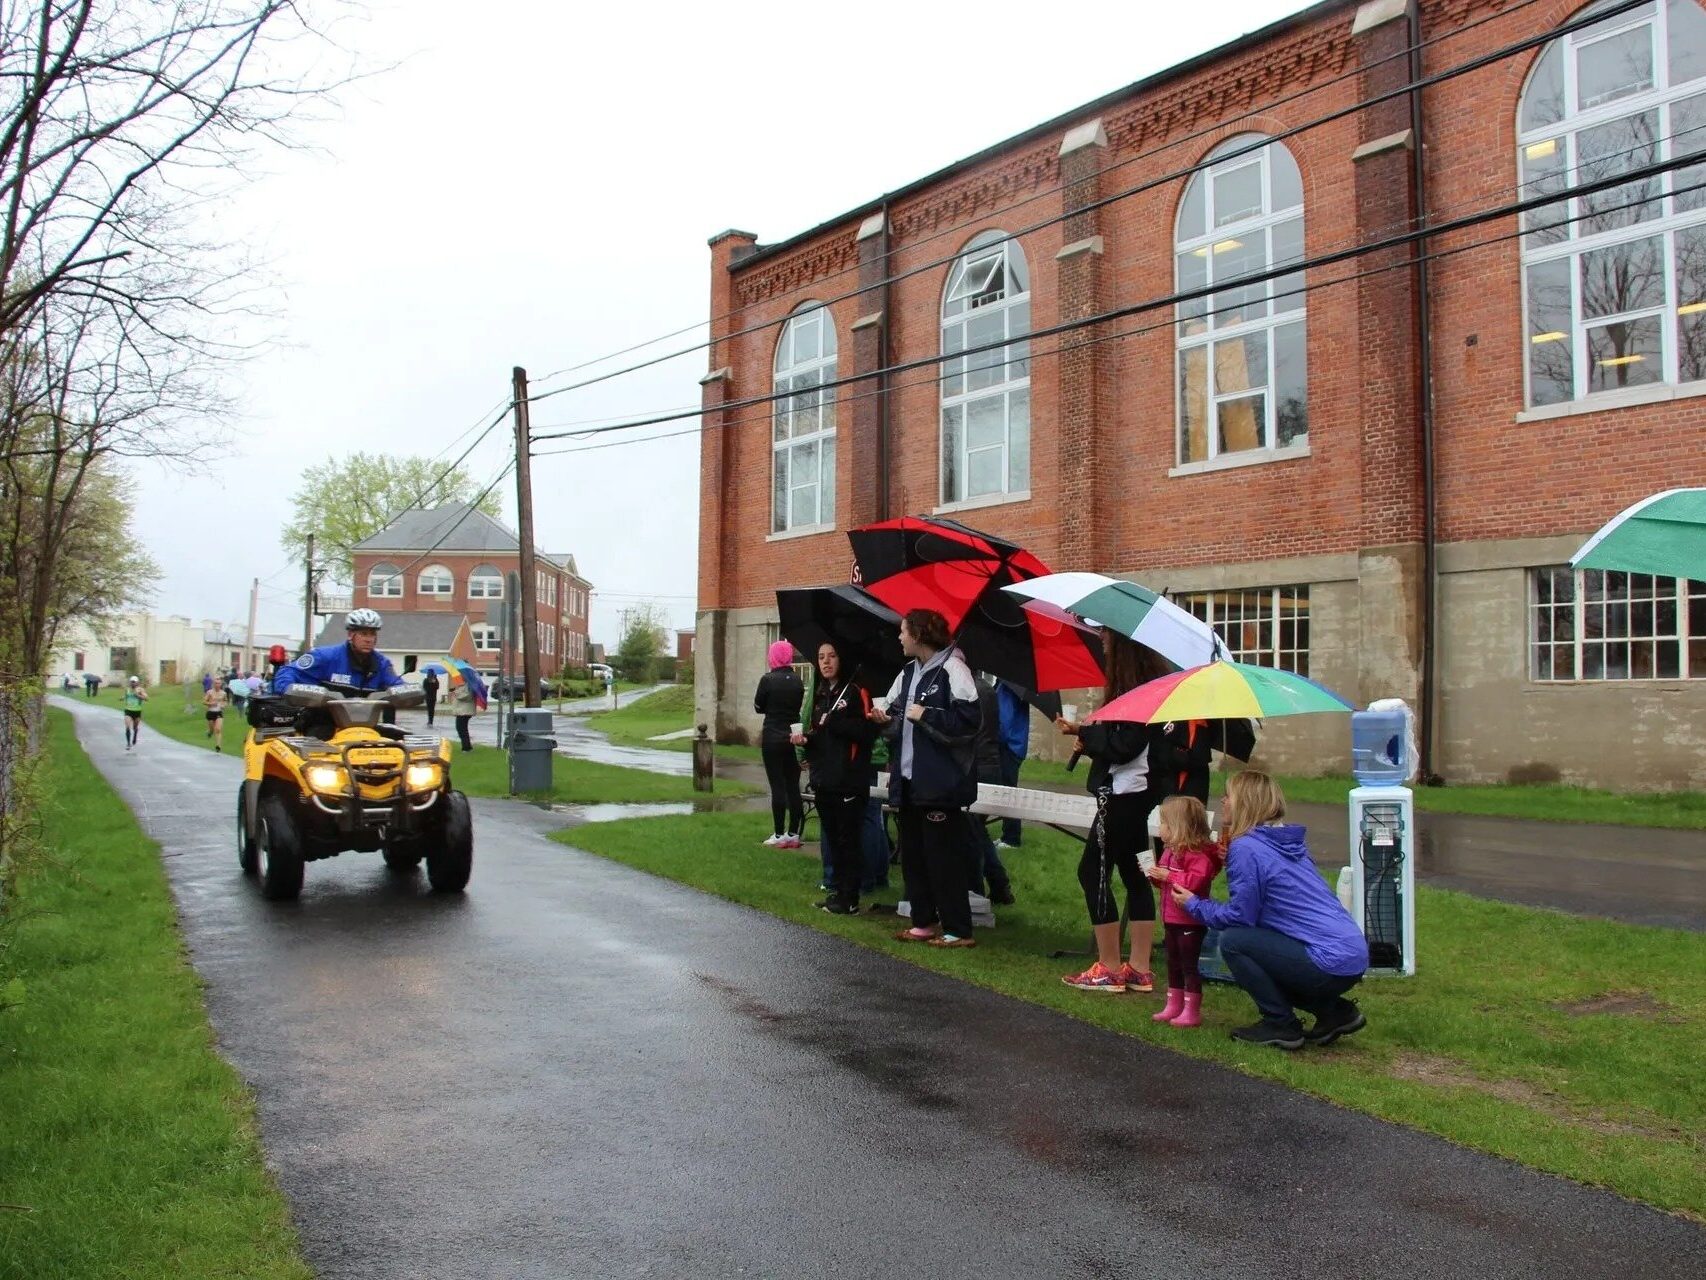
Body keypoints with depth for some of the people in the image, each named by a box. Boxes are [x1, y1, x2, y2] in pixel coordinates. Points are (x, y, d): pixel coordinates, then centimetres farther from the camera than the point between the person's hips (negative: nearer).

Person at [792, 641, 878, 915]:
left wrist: (834, 721, -17)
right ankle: (836, 892, 22)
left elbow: (867, 730, -18)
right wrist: (805, 738, 3)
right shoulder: (821, 695, 16)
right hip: (823, 779, 8)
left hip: (849, 780, -8)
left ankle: (849, 900, 4)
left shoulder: (855, 692, -8)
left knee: (848, 839, -2)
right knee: (832, 838, 13)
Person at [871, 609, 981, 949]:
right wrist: (888, 716, 2)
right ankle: (925, 921, 25)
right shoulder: (908, 672, 13)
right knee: (912, 853, 14)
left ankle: (958, 930, 6)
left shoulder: (951, 669, -13)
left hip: (940, 780, -9)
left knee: (943, 855, -3)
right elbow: (897, 710, 23)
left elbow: (969, 719, -21)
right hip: (910, 778, 9)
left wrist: (926, 715, -17)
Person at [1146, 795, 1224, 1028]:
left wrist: (1168, 876, -29)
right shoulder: (1170, 850, 10)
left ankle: (1192, 1011, 7)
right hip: (1172, 919, 10)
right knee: (1173, 964, 17)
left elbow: (1197, 880, -33)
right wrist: (1154, 874, 3)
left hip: (1190, 922, -10)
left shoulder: (1198, 854, -21)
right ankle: (1173, 1006, 28)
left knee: (1189, 965, -1)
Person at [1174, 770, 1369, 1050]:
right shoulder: (1284, 841, 15)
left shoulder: (1246, 847, -12)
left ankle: (1280, 1025, 3)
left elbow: (1240, 915, -10)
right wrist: (1231, 859, 16)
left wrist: (1194, 904, 5)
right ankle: (1335, 1012, 18)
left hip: (1331, 963, -9)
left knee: (1232, 941, -7)